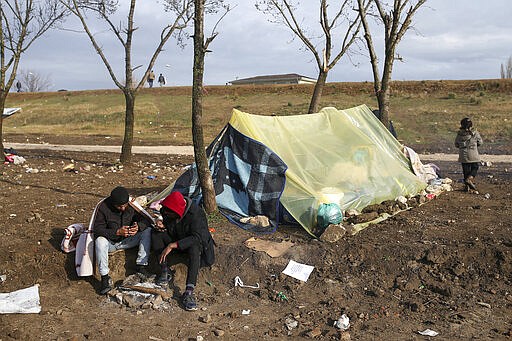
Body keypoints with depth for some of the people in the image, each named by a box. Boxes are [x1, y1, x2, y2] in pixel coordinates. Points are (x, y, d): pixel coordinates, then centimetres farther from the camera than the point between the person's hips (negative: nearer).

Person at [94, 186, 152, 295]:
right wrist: (117, 232, -32)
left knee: (147, 230, -19)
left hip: (127, 241, 3)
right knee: (99, 241, -35)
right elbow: (97, 230, -19)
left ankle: (141, 266, -21)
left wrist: (138, 227, -29)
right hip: (110, 243, -2)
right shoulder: (103, 207, -18)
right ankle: (105, 277, -27)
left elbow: (146, 220, -5)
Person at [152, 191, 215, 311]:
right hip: (176, 240, 6)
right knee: (156, 234, -17)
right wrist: (162, 225, -19)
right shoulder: (166, 212, -12)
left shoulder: (196, 214, -30)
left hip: (196, 243, -5)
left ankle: (189, 292, -44)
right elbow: (167, 224, 8)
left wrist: (173, 245, -41)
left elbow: (196, 238, -37)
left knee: (194, 248, -40)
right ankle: (164, 271, -13)